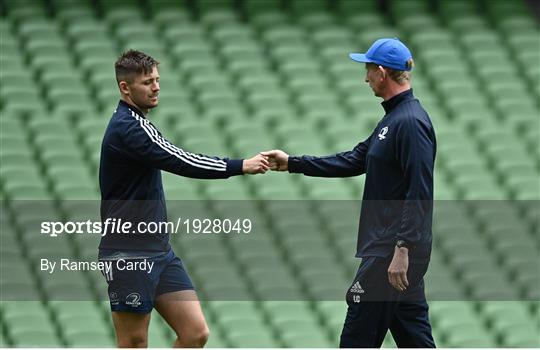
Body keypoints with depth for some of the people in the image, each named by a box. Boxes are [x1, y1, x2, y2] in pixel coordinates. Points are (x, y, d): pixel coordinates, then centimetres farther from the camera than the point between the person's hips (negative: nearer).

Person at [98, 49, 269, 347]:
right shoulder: (128, 128, -16)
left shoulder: (133, 124, 16)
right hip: (130, 256, -9)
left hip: (159, 251, 9)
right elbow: (180, 162, -24)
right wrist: (240, 166, -24)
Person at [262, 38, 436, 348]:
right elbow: (353, 161, 23)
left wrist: (403, 249, -25)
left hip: (391, 253, -10)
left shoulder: (411, 123, -16)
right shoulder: (394, 119, 16)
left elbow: (420, 193, -22)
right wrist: (292, 163, 23)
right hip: (396, 250, 10)